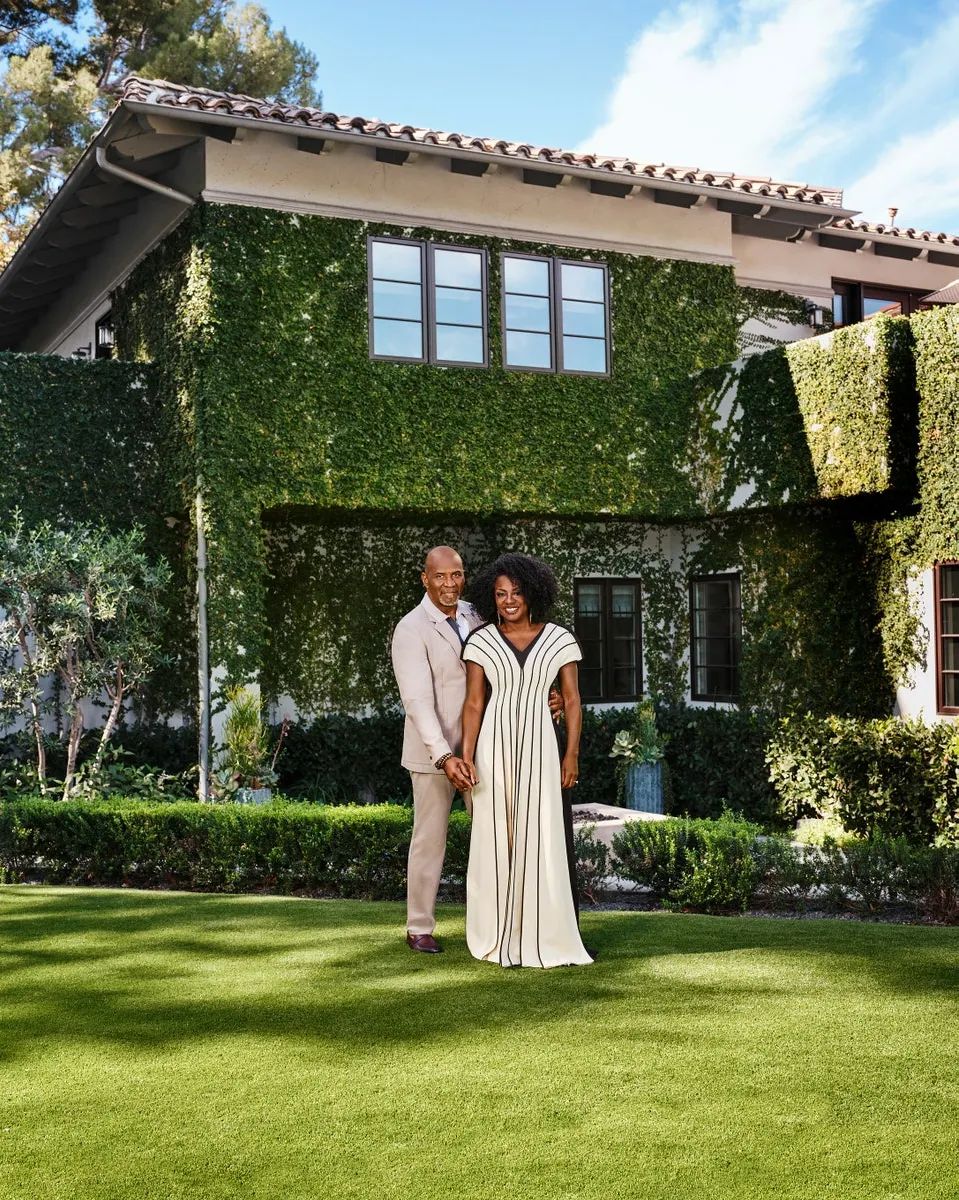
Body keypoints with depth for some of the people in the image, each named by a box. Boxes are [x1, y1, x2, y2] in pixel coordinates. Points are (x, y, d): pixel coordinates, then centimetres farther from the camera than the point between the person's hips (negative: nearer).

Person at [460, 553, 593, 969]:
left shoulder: (560, 640, 1)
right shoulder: (480, 642, 1)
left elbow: (572, 701, 4)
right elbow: (473, 704, 0)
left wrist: (572, 755, -2)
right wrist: (466, 758, -8)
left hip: (538, 747, 0)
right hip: (493, 746, 0)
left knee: (541, 840, -3)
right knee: (494, 838, 4)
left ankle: (545, 937, 6)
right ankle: (498, 935, 16)